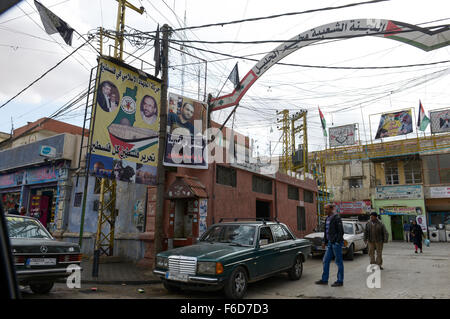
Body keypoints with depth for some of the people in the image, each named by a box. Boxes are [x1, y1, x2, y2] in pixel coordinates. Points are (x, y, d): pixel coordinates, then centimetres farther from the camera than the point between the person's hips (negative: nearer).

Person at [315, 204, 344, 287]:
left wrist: (337, 242, -19)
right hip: (330, 243, 9)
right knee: (326, 261, 11)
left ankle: (340, 281, 12)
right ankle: (324, 280, 19)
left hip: (336, 243, -9)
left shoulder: (336, 218, -13)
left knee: (339, 262, 2)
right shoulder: (328, 218, 13)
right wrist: (324, 241, 16)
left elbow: (341, 231, -17)